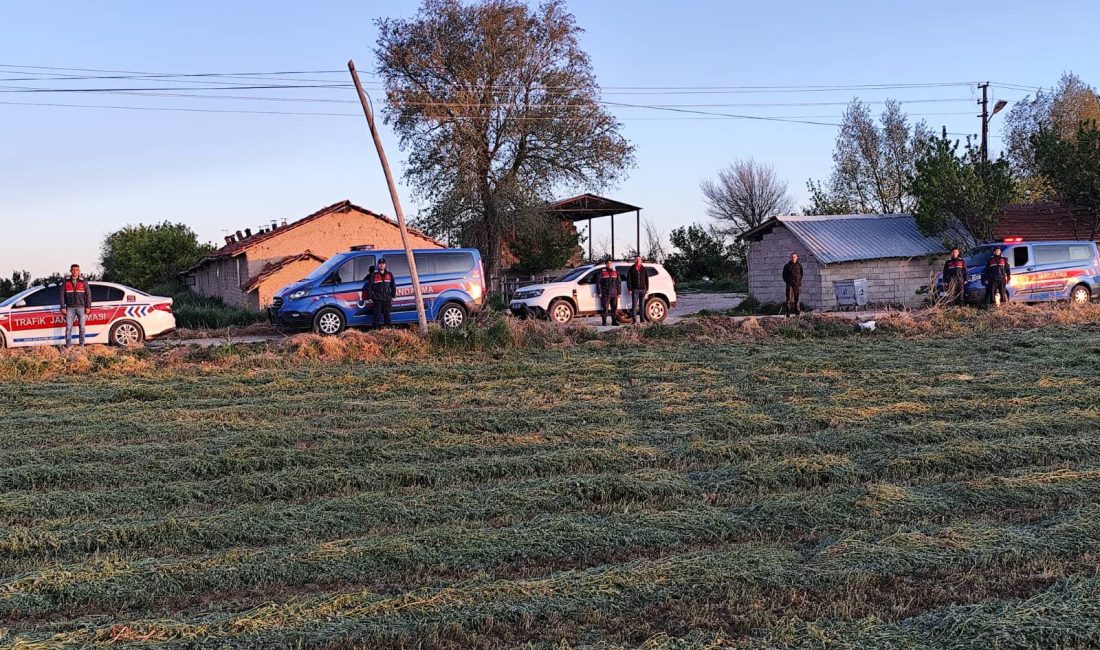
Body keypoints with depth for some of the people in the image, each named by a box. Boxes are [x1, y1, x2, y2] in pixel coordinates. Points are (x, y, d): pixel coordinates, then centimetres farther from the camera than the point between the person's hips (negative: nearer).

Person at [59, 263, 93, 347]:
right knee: (68, 327, -3)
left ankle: (81, 345, 7)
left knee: (82, 327, 2)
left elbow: (88, 294, 4)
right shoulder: (66, 281, 6)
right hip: (70, 308, 0)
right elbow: (62, 295, 5)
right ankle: (68, 345, 2)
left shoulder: (83, 281, 4)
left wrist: (88, 307, -3)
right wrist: (63, 307, -2)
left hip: (81, 307, 0)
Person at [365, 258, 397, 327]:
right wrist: (370, 297, -4)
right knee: (377, 316, -5)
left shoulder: (389, 275, 11)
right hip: (377, 300, -3)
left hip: (387, 299, 3)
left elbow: (393, 286, 19)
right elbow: (369, 287, 0)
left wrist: (392, 296, 12)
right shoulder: (373, 275, 0)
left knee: (387, 316, 8)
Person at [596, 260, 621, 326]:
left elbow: (618, 283, 14)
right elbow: (598, 282, -1)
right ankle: (604, 321, -1)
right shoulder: (602, 272, 1)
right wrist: (599, 292, -7)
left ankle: (614, 321, 12)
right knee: (605, 308, -5)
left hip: (614, 293, 4)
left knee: (614, 308, 5)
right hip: (605, 293, -4)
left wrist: (618, 293, 9)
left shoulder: (615, 272, 13)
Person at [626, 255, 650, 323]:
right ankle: (635, 319, -7)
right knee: (634, 305, -6)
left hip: (642, 289, 3)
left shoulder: (644, 269, 10)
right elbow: (628, 280, 1)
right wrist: (629, 289, -6)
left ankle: (642, 319, 11)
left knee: (642, 305, 7)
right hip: (635, 289, -3)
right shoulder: (631, 269, 3)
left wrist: (647, 289, 5)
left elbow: (647, 279, 13)